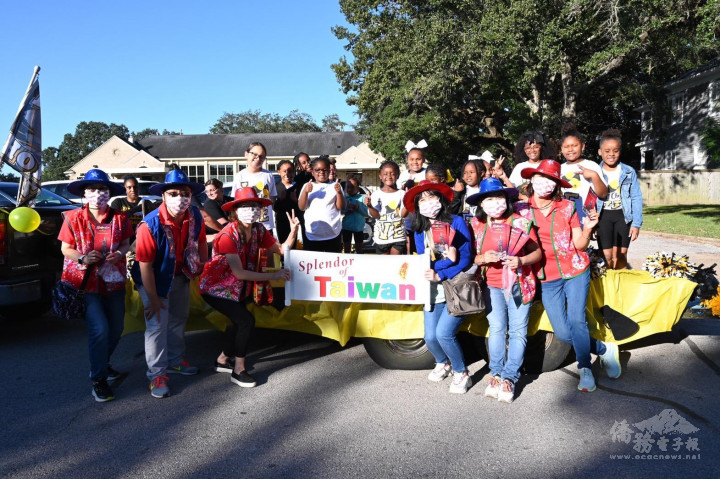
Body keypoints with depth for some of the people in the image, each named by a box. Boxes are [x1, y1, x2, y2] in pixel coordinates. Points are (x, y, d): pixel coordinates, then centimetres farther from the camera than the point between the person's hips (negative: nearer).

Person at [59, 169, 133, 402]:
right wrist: (83, 258, -20)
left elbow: (126, 243, 7)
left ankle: (102, 363, 40)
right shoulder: (73, 218, -7)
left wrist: (119, 253, -15)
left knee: (116, 328, 13)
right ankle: (98, 379, 5)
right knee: (99, 329, -14)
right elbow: (66, 249, -1)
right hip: (86, 283, -4)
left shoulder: (119, 217, 0)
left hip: (114, 282, 4)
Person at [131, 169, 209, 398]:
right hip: (154, 278, -6)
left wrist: (202, 266, 8)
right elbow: (145, 265, -28)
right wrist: (153, 299, -24)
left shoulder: (195, 217, -19)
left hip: (180, 274, 6)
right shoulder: (151, 225, -33)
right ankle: (157, 374, 6)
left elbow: (201, 242, 1)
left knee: (179, 318, 18)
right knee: (157, 324, -8)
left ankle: (175, 361, 36)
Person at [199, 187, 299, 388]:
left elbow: (282, 249, -6)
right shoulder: (228, 235, -28)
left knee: (238, 322, 16)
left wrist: (294, 230, -23)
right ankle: (238, 370, -3)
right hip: (215, 288, -8)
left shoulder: (258, 230, -7)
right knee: (246, 320, -17)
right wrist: (274, 276, -29)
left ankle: (223, 360, 39)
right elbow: (239, 273, -30)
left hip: (237, 289, 8)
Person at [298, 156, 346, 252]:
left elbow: (341, 207, 0)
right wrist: (305, 192, -15)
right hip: (312, 235, 1)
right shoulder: (308, 186, 8)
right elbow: (301, 207, 1)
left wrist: (339, 192, -16)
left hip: (332, 235, -1)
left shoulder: (335, 186, 5)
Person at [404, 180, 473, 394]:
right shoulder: (419, 229, 4)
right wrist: (448, 261, -18)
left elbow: (466, 259, -10)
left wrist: (440, 275, -18)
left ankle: (461, 373, 9)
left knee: (443, 333, -18)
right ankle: (442, 363, 36)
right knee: (430, 337, 1)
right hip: (434, 291, 4)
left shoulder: (457, 222, -6)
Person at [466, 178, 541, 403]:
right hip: (492, 285, 1)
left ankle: (509, 377, 8)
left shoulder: (521, 222, -5)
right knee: (497, 329, -2)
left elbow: (537, 252, 0)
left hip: (519, 283, -1)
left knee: (517, 331, 0)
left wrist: (521, 261, -20)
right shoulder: (477, 226, 1)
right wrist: (483, 258, -16)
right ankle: (496, 374, 10)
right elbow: (472, 257, 6)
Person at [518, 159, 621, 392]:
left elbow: (580, 245, -1)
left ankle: (585, 370, 12)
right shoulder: (521, 209, -3)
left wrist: (587, 228, -18)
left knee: (577, 320, -10)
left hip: (575, 271, -1)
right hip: (546, 278, 1)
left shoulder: (568, 208, -3)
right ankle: (605, 350, 25)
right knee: (563, 333, 0)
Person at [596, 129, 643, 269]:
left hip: (623, 216, 1)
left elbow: (636, 198, 1)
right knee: (607, 256, -1)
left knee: (621, 255, 5)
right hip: (603, 216, -1)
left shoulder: (629, 172, 1)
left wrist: (636, 224, -4)